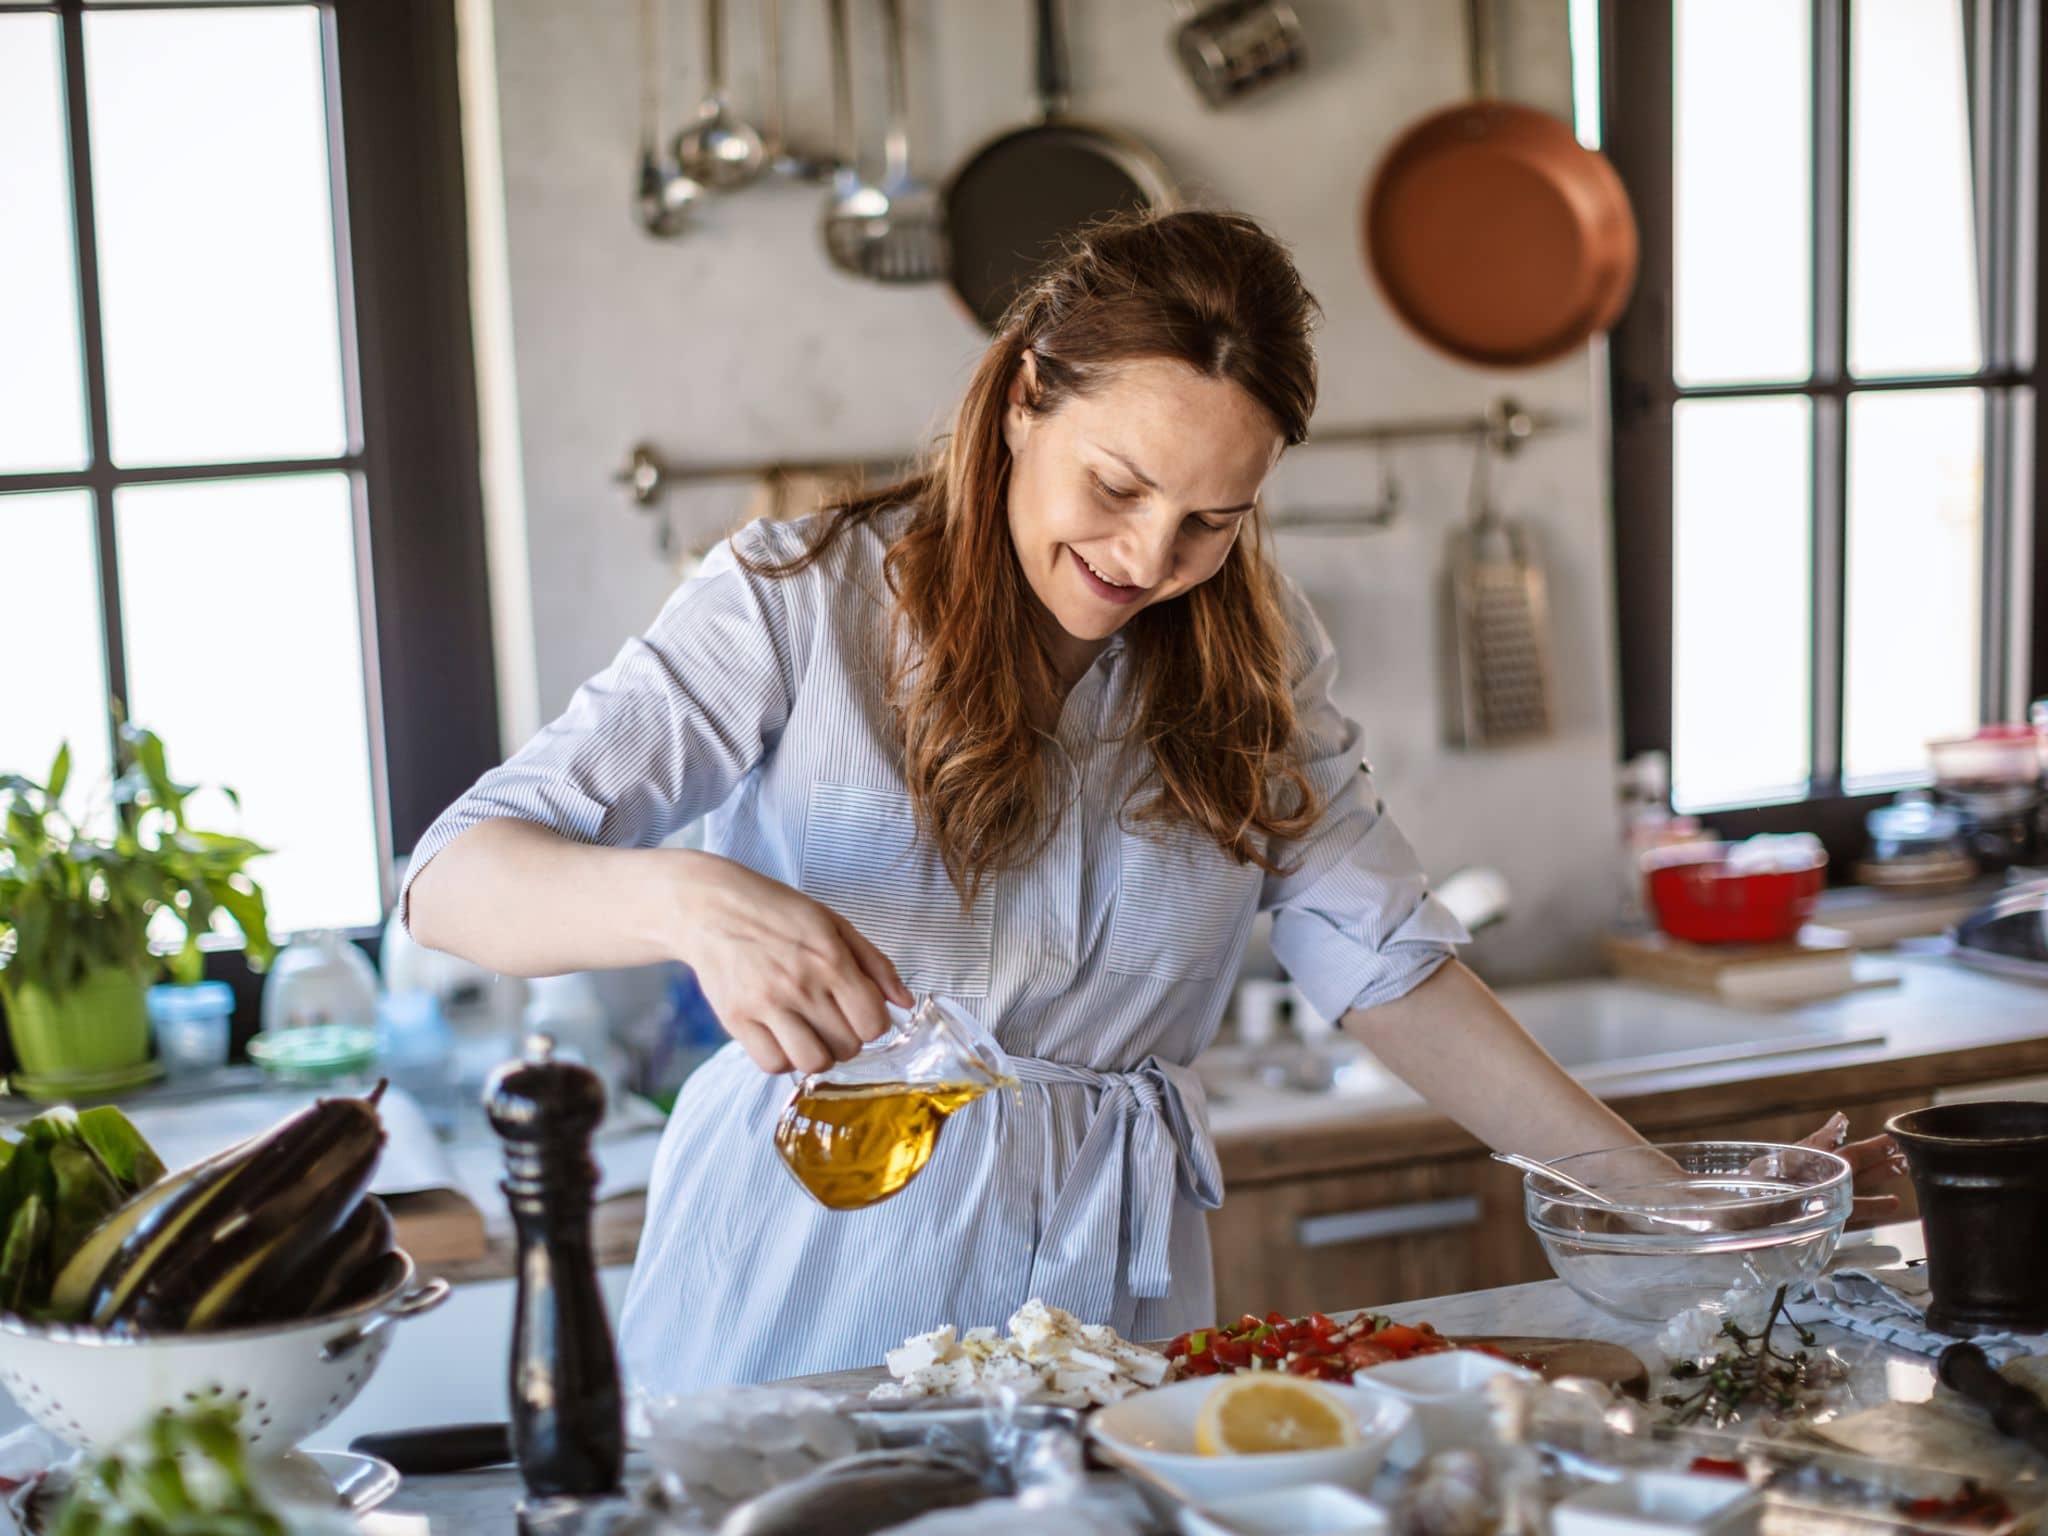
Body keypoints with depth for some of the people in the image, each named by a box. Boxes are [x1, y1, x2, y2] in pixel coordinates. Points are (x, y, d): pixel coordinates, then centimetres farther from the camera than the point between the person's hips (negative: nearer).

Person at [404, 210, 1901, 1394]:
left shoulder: (1255, 654, 4)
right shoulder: (805, 599, -10)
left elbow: (1387, 965, 5)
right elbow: (457, 875, -15)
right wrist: (693, 900, -36)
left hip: (1107, 1286, 3)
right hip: (811, 1276, -3)